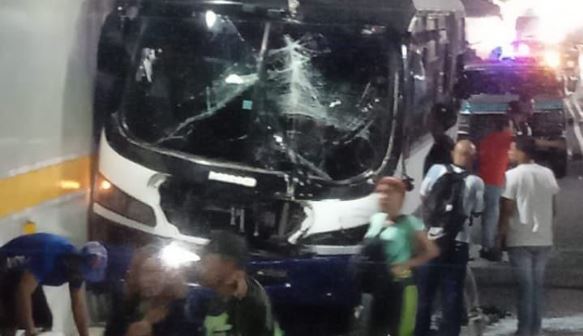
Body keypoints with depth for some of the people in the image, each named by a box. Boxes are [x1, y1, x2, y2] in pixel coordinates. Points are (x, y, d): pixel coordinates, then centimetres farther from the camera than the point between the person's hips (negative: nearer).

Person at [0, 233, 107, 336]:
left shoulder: (75, 270, -12)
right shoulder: (49, 257, -38)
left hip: (27, 275, 9)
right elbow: (23, 293, -39)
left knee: (44, 320, 2)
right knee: (11, 322, -21)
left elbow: (79, 306, -4)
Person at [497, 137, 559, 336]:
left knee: (525, 286, 1)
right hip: (544, 239, 5)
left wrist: (501, 235, -3)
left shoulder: (513, 175, -12)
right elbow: (553, 207, 11)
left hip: (520, 239, -4)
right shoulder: (548, 174, 4)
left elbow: (507, 210, -13)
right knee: (537, 285, 11)